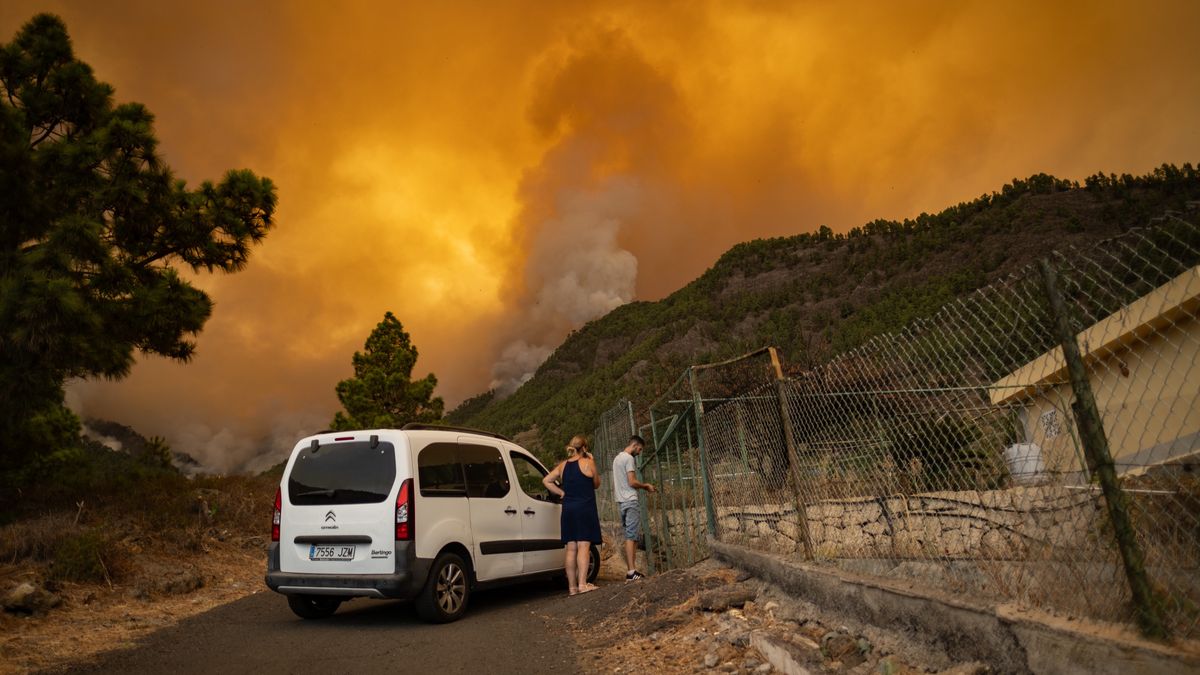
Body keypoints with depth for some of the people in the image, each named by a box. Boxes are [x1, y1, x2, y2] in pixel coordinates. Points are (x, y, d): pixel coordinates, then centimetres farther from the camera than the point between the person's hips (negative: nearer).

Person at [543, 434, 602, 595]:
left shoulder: (563, 465, 10)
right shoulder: (587, 463, -4)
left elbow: (546, 480, 10)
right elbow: (596, 484, 7)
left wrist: (561, 492, 10)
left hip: (568, 510, 5)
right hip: (585, 508, -5)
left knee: (571, 549, 6)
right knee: (583, 546, -7)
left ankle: (572, 586, 7)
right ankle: (582, 583, -14)